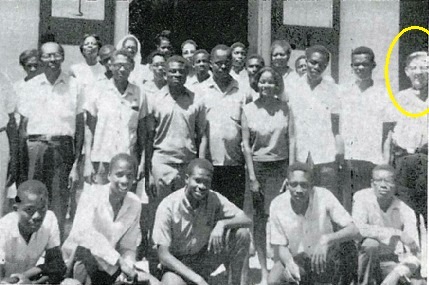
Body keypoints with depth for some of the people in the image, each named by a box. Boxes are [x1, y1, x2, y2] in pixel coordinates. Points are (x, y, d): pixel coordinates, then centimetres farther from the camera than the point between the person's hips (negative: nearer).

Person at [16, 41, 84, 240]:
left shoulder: (73, 86, 7)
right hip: (35, 147, 1)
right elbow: (22, 125, 11)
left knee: (59, 203, 0)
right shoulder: (30, 87, 10)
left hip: (63, 147, -1)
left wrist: (77, 161, 1)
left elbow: (80, 124, 6)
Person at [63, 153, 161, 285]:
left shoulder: (135, 203, -4)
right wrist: (119, 261, -43)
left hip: (107, 267, 4)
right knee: (84, 252, -38)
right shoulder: (92, 197, -18)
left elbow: (128, 247, -1)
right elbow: (85, 232, -37)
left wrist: (128, 267, -23)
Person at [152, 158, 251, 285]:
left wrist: (222, 224, -34)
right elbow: (163, 255, -22)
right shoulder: (168, 206, -21)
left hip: (205, 258, 4)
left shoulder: (214, 199, -11)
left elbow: (247, 220, -13)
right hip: (177, 263, -4)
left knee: (241, 233, -19)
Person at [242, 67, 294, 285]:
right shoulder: (249, 110, 2)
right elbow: (246, 144, 0)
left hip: (281, 164, 1)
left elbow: (290, 139, 3)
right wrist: (252, 177, -4)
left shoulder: (284, 108, 4)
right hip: (259, 166, 0)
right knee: (260, 218, 1)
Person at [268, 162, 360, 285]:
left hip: (324, 258, 0)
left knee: (346, 244, -29)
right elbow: (280, 245, -9)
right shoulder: (277, 205, -17)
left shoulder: (324, 196, -20)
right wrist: (289, 263, -31)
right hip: (295, 259, 0)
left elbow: (354, 231, -22)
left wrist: (327, 239, -40)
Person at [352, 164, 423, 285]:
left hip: (395, 263, 1)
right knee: (371, 243, -32)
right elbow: (359, 229, -29)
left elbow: (413, 253, -10)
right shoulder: (362, 197, -12)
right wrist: (397, 233, -29)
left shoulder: (405, 211, -7)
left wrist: (395, 274, -29)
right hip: (368, 262, -1)